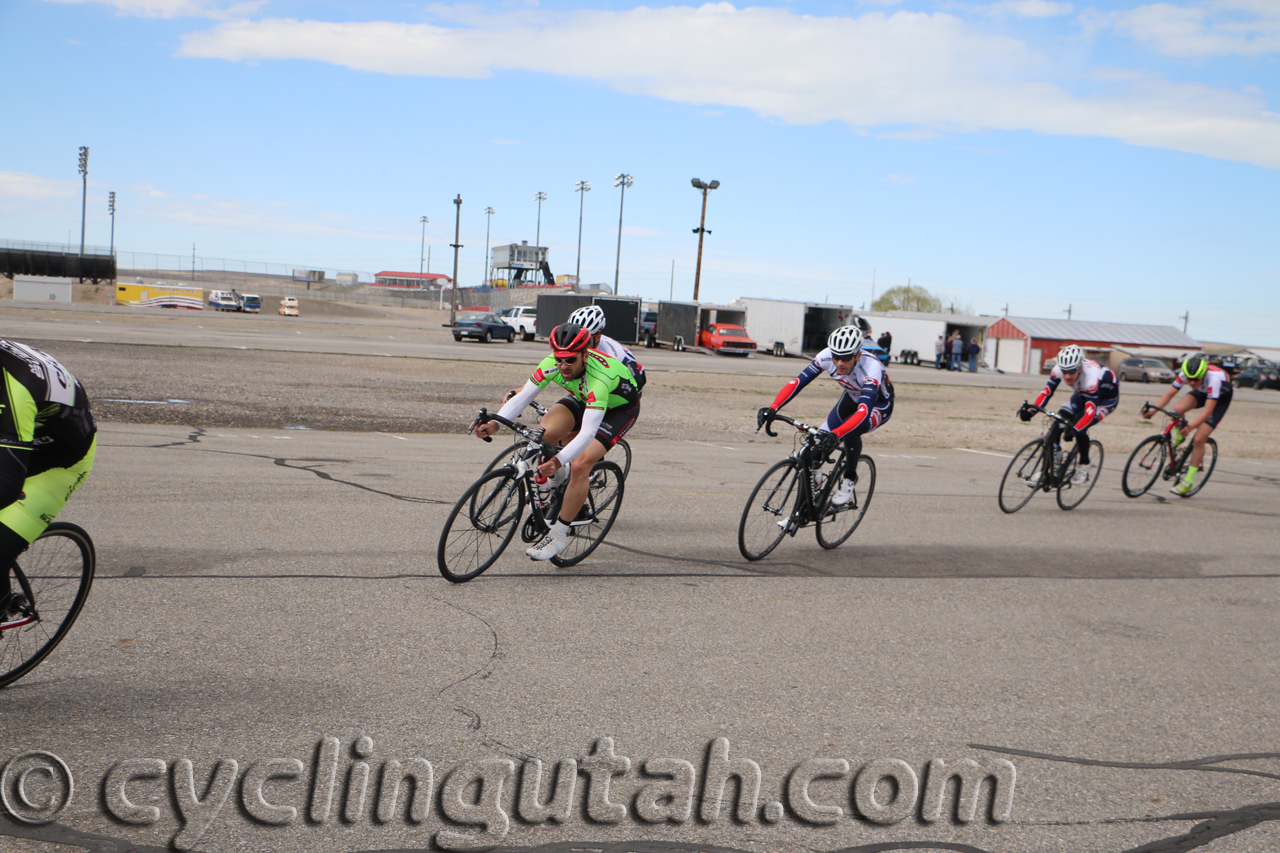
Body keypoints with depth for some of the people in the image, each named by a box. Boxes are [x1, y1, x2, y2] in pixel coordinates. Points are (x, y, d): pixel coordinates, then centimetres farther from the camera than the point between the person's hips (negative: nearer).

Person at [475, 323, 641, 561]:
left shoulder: (599, 377, -43)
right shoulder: (552, 364, -26)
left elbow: (588, 433, -49)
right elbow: (523, 396, -22)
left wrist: (559, 460, -62)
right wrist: (494, 423, -38)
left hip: (620, 407, -6)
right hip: (583, 398, 6)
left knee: (580, 465, -24)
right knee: (544, 433, -23)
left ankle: (559, 535, -10)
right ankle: (557, 478, 9)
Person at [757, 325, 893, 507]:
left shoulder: (871, 368, -40)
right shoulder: (826, 356, -28)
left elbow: (864, 411, -51)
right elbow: (798, 382, -32)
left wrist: (836, 434, -66)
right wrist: (772, 408, -47)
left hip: (879, 404, -5)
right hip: (852, 397, 5)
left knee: (851, 431, -33)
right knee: (821, 438, -16)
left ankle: (849, 479, -9)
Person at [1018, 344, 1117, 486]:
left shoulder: (1091, 376, -41)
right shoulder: (1058, 369, -26)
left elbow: (1090, 412, -45)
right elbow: (1047, 391, -19)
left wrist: (1074, 430, -58)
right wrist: (1030, 410, -35)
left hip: (1107, 398, -6)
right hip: (1082, 394, 6)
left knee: (1079, 428, -28)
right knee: (1057, 424, -13)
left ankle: (1084, 466, -2)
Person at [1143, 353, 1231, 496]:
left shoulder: (1214, 378, -41)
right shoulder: (1185, 374, -27)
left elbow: (1208, 410, -45)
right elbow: (1169, 393, -22)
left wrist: (1191, 426, -58)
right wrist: (1154, 409, -38)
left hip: (1220, 398, -5)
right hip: (1202, 393, 5)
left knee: (1199, 439, -16)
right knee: (1178, 409, -29)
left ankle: (1188, 482, -7)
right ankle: (1178, 437, 3)